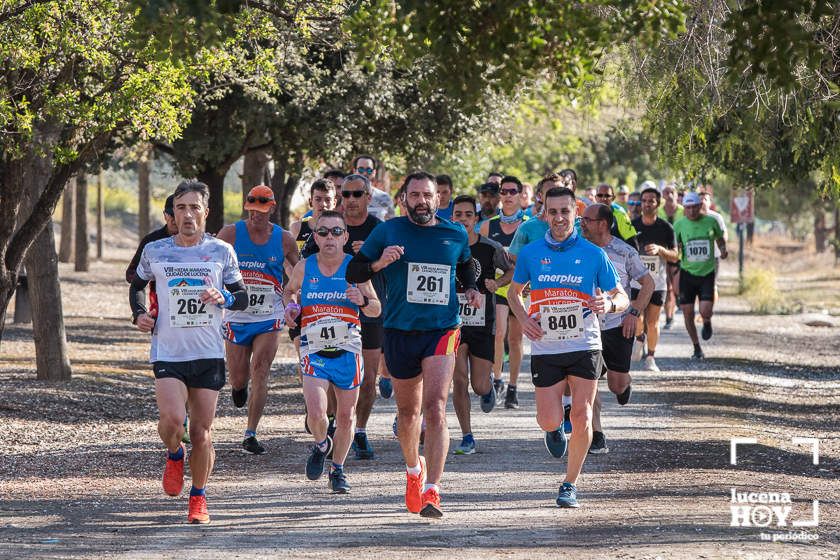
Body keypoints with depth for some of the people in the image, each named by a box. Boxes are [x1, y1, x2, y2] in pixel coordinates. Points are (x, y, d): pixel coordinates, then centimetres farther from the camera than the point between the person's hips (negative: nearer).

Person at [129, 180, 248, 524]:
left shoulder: (222, 252, 3)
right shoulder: (155, 251, 3)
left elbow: (243, 298, 10)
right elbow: (137, 285, 22)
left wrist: (224, 297, -12)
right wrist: (139, 314, 3)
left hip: (209, 354, 1)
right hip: (167, 352, -1)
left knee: (201, 432, 2)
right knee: (171, 418, -21)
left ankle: (198, 497, 22)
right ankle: (174, 455, 14)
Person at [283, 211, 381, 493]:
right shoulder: (304, 267, 1)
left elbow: (376, 310, 5)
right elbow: (290, 291, 22)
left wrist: (363, 301, -17)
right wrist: (291, 306, 1)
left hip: (348, 352, 1)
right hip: (314, 351, -1)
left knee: (346, 417, 7)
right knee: (316, 413, -17)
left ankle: (338, 469, 28)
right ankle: (320, 444, 17)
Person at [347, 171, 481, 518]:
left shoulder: (455, 235, 6)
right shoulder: (387, 232, 0)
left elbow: (465, 265, 27)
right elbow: (352, 272, 2)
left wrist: (471, 289, 7)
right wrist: (379, 263, -17)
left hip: (442, 330, -1)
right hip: (400, 332, 1)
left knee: (436, 408, -17)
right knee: (408, 411, 15)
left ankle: (431, 492, -22)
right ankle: (413, 470, 43)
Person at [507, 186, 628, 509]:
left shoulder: (593, 255, -1)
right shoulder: (530, 253, 3)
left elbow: (622, 297, 5)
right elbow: (514, 292, 18)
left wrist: (609, 304, -18)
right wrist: (523, 319, -2)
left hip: (584, 347, -1)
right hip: (545, 348, 1)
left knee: (581, 417, -7)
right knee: (549, 421, -5)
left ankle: (570, 484, 10)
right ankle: (555, 429, 34)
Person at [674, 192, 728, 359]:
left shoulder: (711, 222, -2)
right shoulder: (679, 224, -2)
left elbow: (720, 239, 15)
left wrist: (723, 249, -5)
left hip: (707, 272, -1)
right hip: (687, 272, 1)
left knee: (705, 311, -14)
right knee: (688, 313, 1)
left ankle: (707, 323, 25)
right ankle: (697, 348, 19)